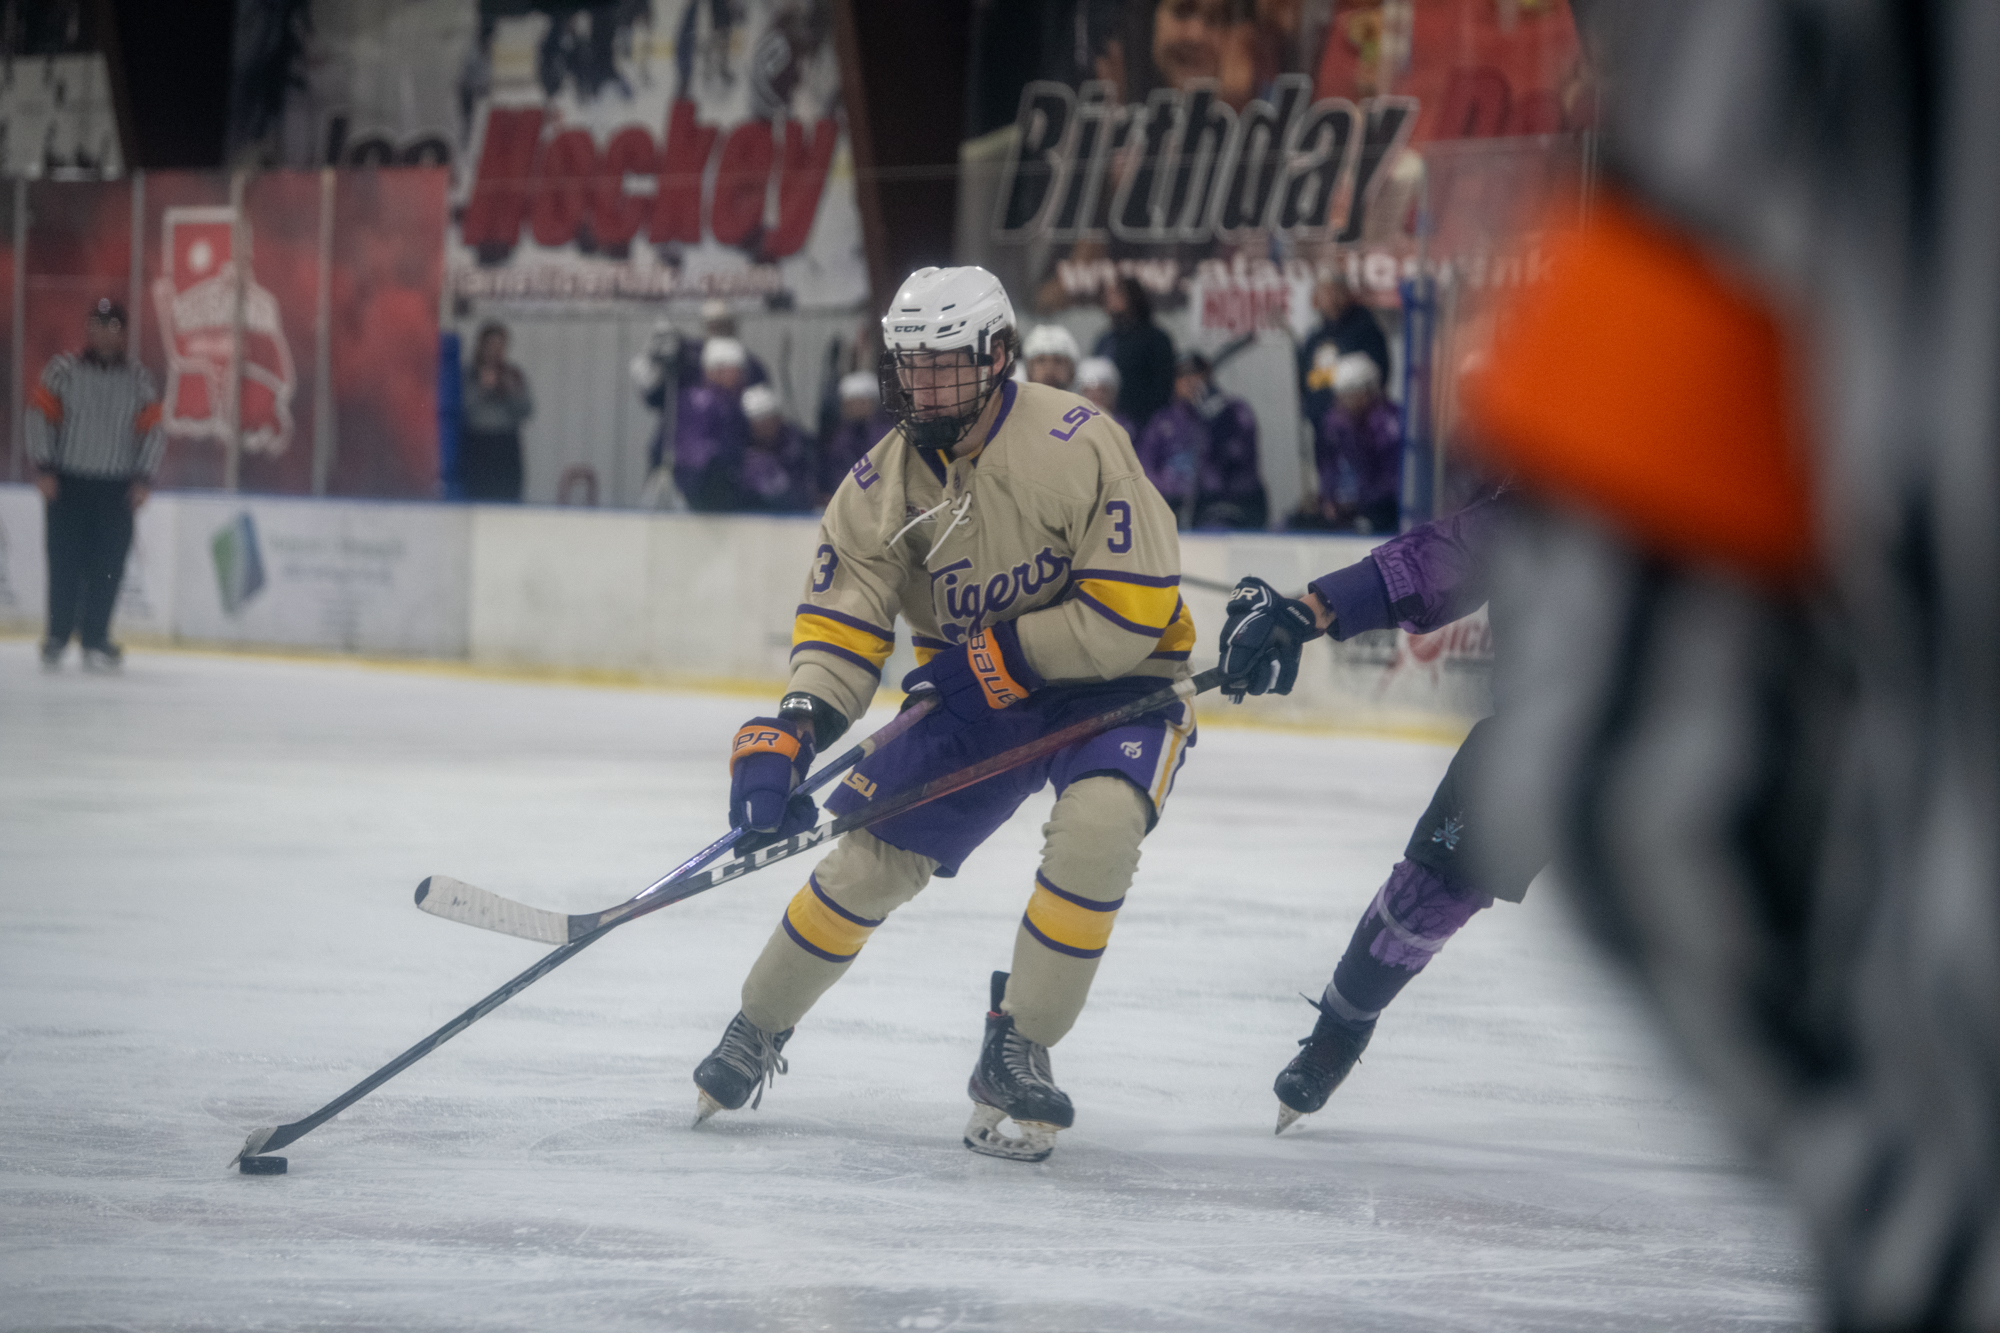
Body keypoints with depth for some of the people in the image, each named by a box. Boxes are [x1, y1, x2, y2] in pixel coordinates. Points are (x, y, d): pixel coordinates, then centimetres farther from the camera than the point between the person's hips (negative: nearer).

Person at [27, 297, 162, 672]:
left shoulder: (137, 378, 6)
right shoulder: (64, 369, 1)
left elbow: (153, 429, 7)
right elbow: (40, 415, 0)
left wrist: (144, 478, -1)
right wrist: (43, 468, -6)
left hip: (116, 487, 2)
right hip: (68, 483, -1)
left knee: (107, 566, -1)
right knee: (65, 562, -4)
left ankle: (95, 639, 9)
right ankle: (57, 637, 6)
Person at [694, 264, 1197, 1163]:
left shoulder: (1075, 444, -25)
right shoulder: (883, 483, -8)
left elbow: (1134, 608, -25)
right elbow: (841, 625, -10)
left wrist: (998, 659, -23)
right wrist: (788, 736, -27)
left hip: (1113, 681, -4)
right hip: (975, 693, 5)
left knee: (1097, 823, -32)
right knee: (869, 851, -2)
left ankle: (1015, 1056, -17)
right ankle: (759, 1029, 24)